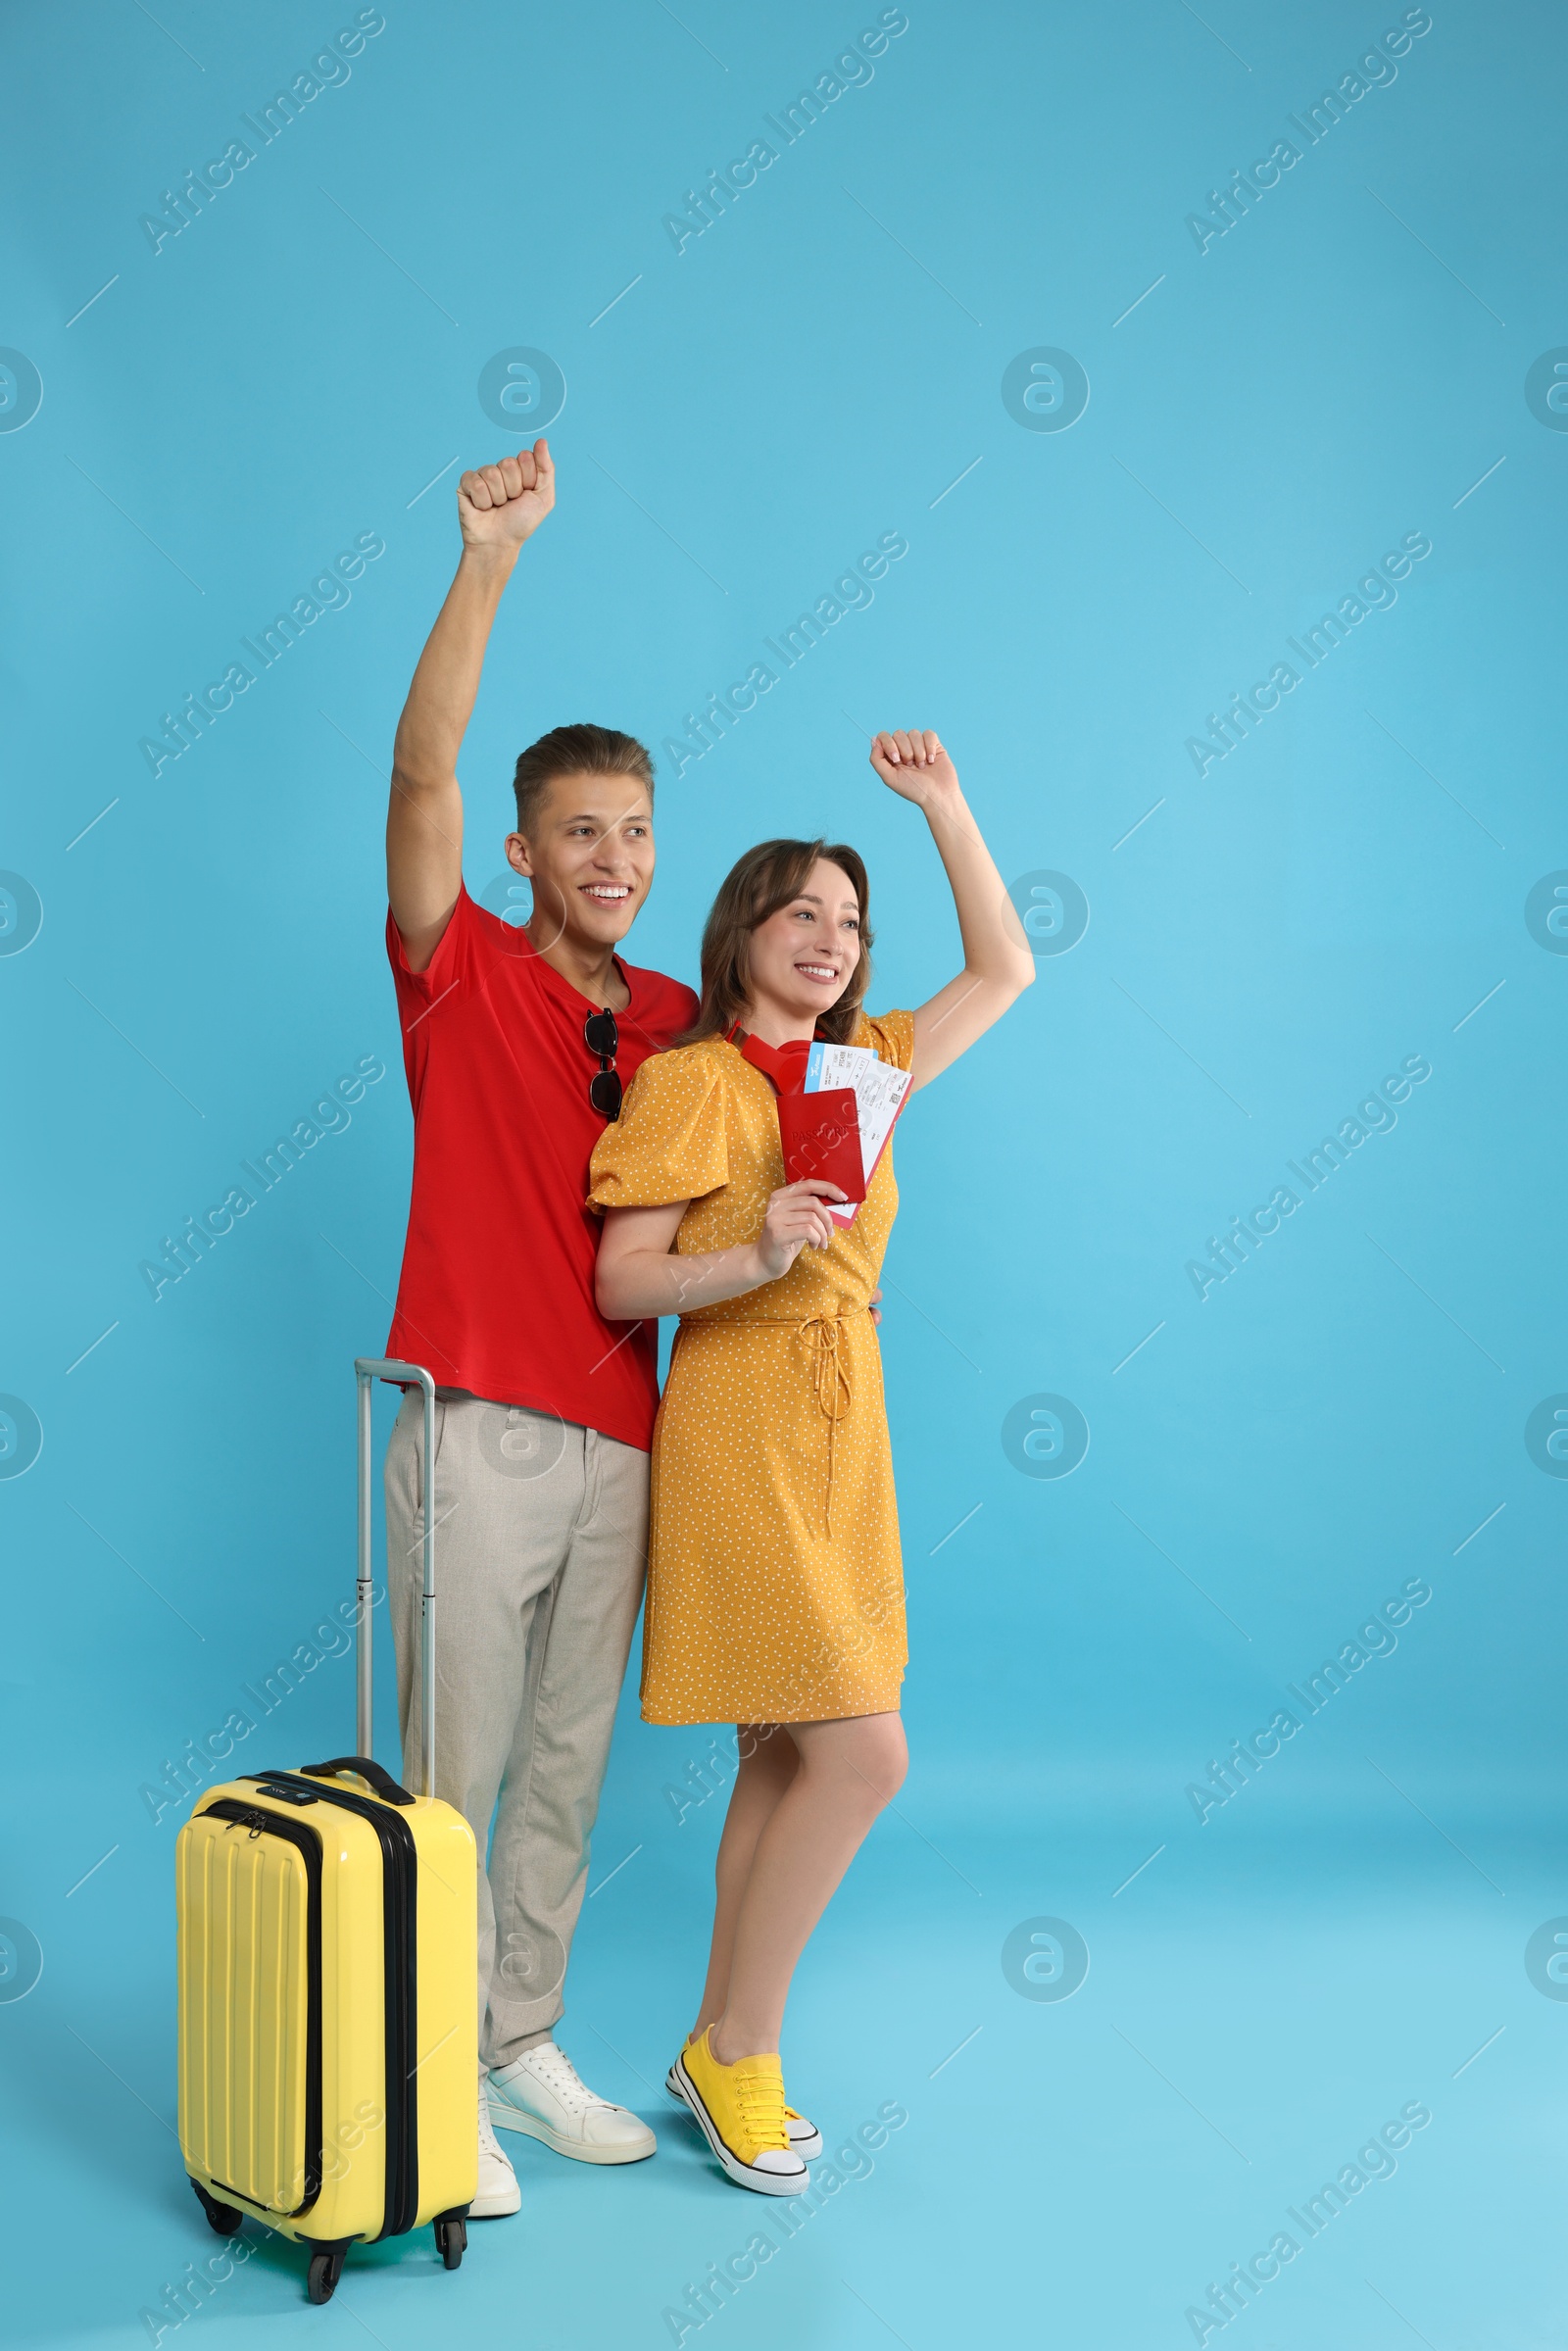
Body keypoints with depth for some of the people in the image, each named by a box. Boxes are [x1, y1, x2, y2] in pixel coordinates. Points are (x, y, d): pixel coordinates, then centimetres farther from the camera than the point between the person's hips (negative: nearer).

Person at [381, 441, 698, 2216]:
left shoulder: (678, 1022, 11)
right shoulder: (463, 973, -2)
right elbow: (419, 772, -16)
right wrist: (491, 560, -22)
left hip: (622, 1438, 5)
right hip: (481, 1431, -5)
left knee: (565, 1766, 13)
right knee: (454, 1767, 1)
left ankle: (525, 2048, 26)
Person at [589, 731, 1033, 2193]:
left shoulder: (861, 1070, 12)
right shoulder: (690, 1084, -8)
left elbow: (1003, 971, 19)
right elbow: (620, 1283, -9)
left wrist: (944, 803, 14)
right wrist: (756, 1260, -25)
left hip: (842, 1431, 7)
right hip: (740, 1429, -7)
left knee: (784, 1761, 9)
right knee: (862, 1753, -9)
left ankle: (721, 2049, 22)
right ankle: (738, 2048, 8)